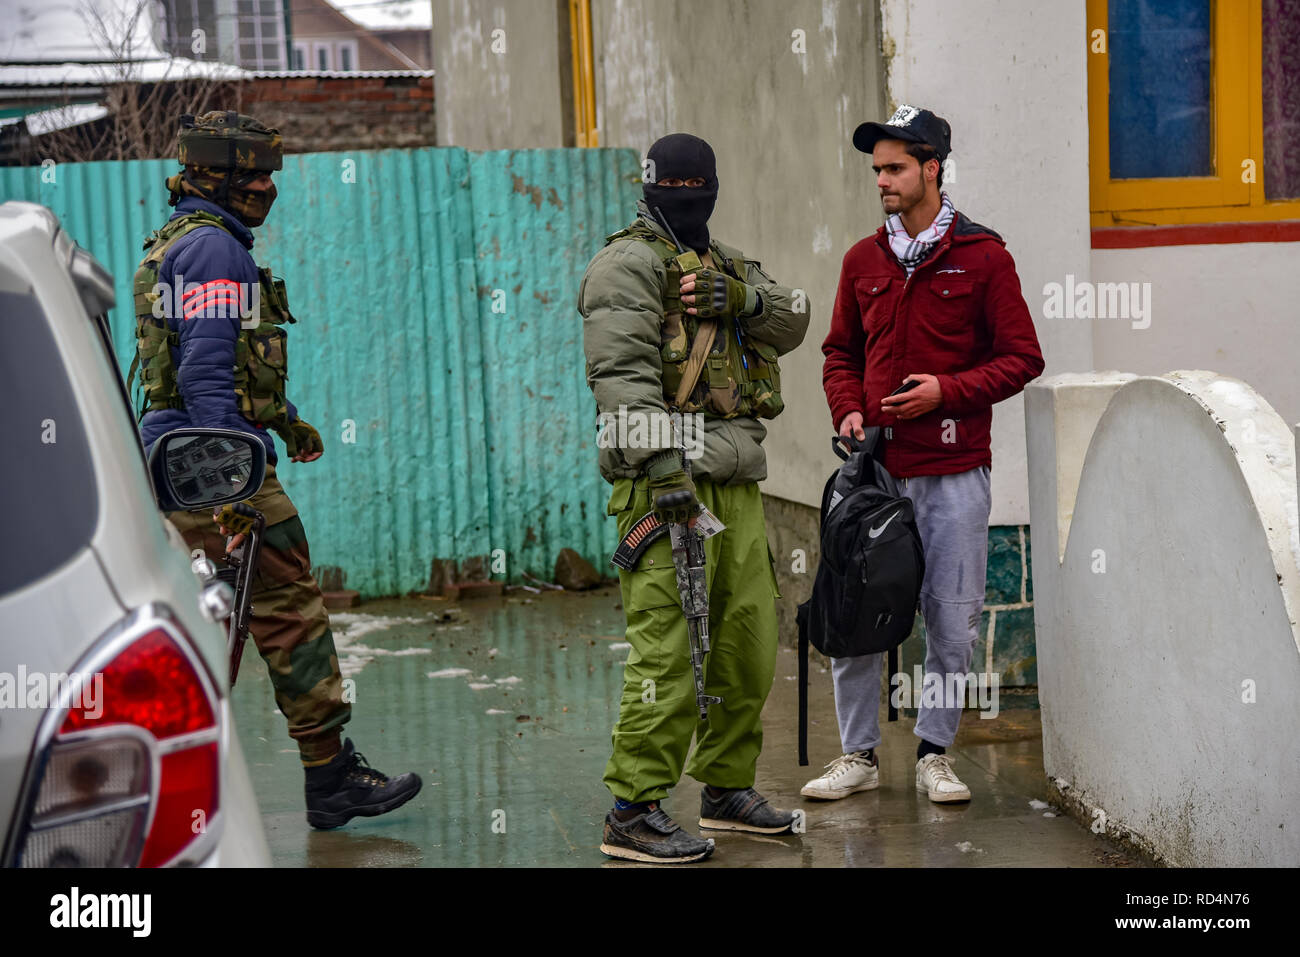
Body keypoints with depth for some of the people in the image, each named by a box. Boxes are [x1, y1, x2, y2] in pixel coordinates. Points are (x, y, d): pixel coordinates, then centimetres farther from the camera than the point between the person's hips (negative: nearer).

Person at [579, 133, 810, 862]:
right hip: (670, 479, -8)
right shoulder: (629, 262, -3)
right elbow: (623, 372, -16)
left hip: (737, 480, 8)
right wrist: (665, 469, -25)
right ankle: (634, 814, -8)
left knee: (750, 634, 12)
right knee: (669, 645, -12)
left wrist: (742, 298, -12)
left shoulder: (729, 265, 23)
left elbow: (794, 321, 9)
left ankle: (728, 787, 26)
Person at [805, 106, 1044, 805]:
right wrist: (848, 409, 0)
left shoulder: (982, 256, -2)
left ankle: (934, 753, 19)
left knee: (951, 619, 4)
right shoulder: (863, 260, 10)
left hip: (953, 471, -3)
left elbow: (1021, 358, -2)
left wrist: (946, 390, -14)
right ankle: (858, 755, 16)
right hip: (875, 466, 3)